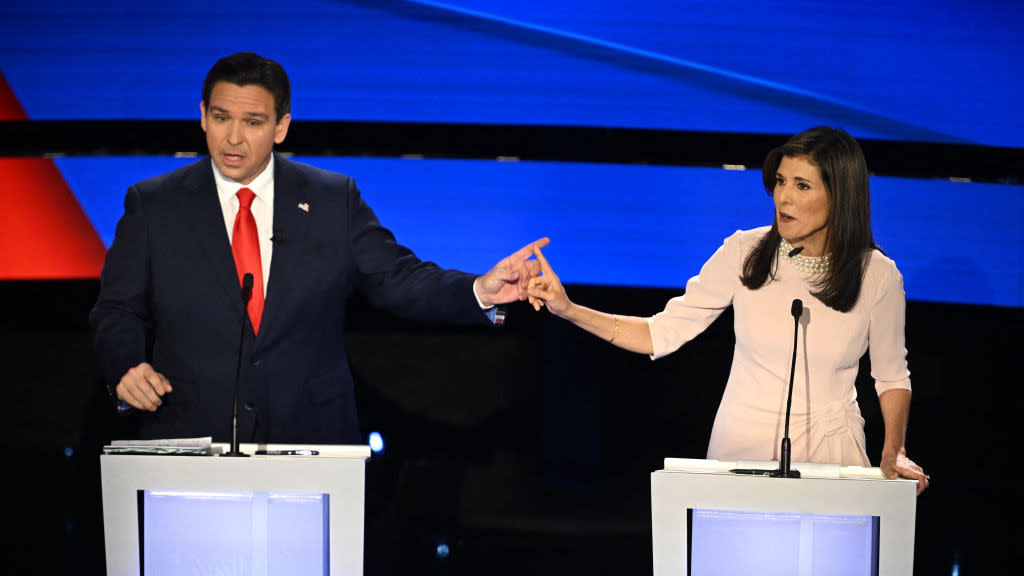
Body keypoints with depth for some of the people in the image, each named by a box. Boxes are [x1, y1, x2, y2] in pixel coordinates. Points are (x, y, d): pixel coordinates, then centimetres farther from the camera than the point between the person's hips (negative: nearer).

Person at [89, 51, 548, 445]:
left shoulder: (333, 200, 5)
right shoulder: (153, 205, 4)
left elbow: (399, 281, 2)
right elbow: (118, 311, 7)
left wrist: (480, 291, -15)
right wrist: (126, 366, -13)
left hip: (311, 440, 1)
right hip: (191, 441, 0)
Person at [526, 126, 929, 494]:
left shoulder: (877, 275, -8)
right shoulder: (744, 254, -7)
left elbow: (892, 376, 6)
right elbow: (662, 334, -4)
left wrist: (893, 453, -9)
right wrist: (568, 310, -13)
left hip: (830, 453, 0)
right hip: (741, 448, 1)